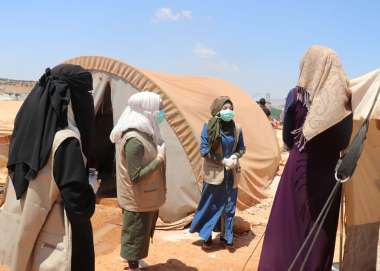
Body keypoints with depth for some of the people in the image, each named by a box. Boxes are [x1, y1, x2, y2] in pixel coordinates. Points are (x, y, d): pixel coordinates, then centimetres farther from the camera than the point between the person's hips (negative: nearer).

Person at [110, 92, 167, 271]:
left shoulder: (144, 133, 3)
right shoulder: (134, 140, -27)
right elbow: (136, 176, -27)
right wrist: (160, 158, -23)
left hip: (144, 198, 9)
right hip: (137, 201, -9)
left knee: (141, 235, 23)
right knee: (135, 237, 8)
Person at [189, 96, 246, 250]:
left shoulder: (236, 128, -1)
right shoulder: (209, 127, -11)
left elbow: (242, 148, 10)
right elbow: (204, 151, -13)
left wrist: (235, 157, -12)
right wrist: (223, 161, -17)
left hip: (231, 173, 4)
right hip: (214, 173, -3)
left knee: (229, 206, 12)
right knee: (211, 205, 5)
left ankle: (226, 236, 27)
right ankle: (206, 236, 23)